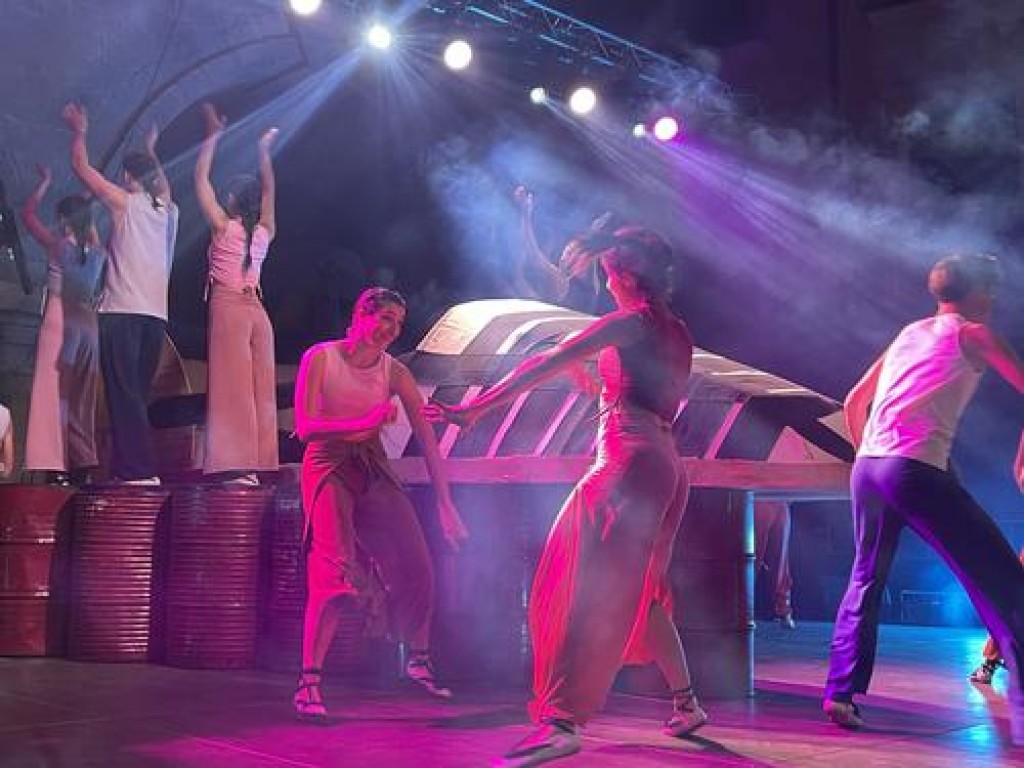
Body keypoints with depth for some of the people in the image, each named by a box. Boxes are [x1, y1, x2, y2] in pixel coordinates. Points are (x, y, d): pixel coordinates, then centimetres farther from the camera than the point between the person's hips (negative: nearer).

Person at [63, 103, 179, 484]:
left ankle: (140, 469, -16)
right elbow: (161, 182, 40)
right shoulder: (167, 208, 15)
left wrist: (79, 131, 24)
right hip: (156, 314, 6)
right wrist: (150, 151, 53)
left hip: (122, 312, -6)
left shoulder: (125, 203, 0)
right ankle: (128, 466, 6)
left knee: (124, 392, -10)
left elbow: (81, 167, 9)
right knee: (138, 393, 9)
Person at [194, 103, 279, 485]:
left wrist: (213, 135, 12)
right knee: (260, 388, 4)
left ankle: (238, 465, -12)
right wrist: (264, 151, 31)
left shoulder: (223, 225, -3)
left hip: (228, 307, -5)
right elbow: (268, 189, 23)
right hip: (256, 309, 5)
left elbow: (201, 178, 4)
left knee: (233, 387, -8)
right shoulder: (265, 231, 8)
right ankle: (258, 464, 3)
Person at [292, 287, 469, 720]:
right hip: (328, 467, -4)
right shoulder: (320, 358, -8)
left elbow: (427, 439, -3)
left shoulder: (395, 373, -1)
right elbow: (305, 427, -13)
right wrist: (364, 423, -27)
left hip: (374, 470, 4)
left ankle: (419, 660, 24)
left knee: (417, 567, -1)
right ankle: (309, 683, -11)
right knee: (335, 571, -19)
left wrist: (446, 506, -6)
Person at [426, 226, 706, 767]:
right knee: (639, 591, 19)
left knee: (590, 588, -17)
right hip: (665, 465, 9)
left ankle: (560, 721, -25)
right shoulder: (677, 334, 17)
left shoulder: (629, 322, -6)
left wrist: (476, 407, -12)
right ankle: (685, 702, 24)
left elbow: (547, 364, -10)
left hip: (630, 462, -9)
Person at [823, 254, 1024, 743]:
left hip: (866, 466, 7)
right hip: (916, 470, -7)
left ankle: (841, 693, 15)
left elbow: (853, 403, 28)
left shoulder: (907, 334, 25)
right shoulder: (971, 334, 8)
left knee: (866, 580, 22)